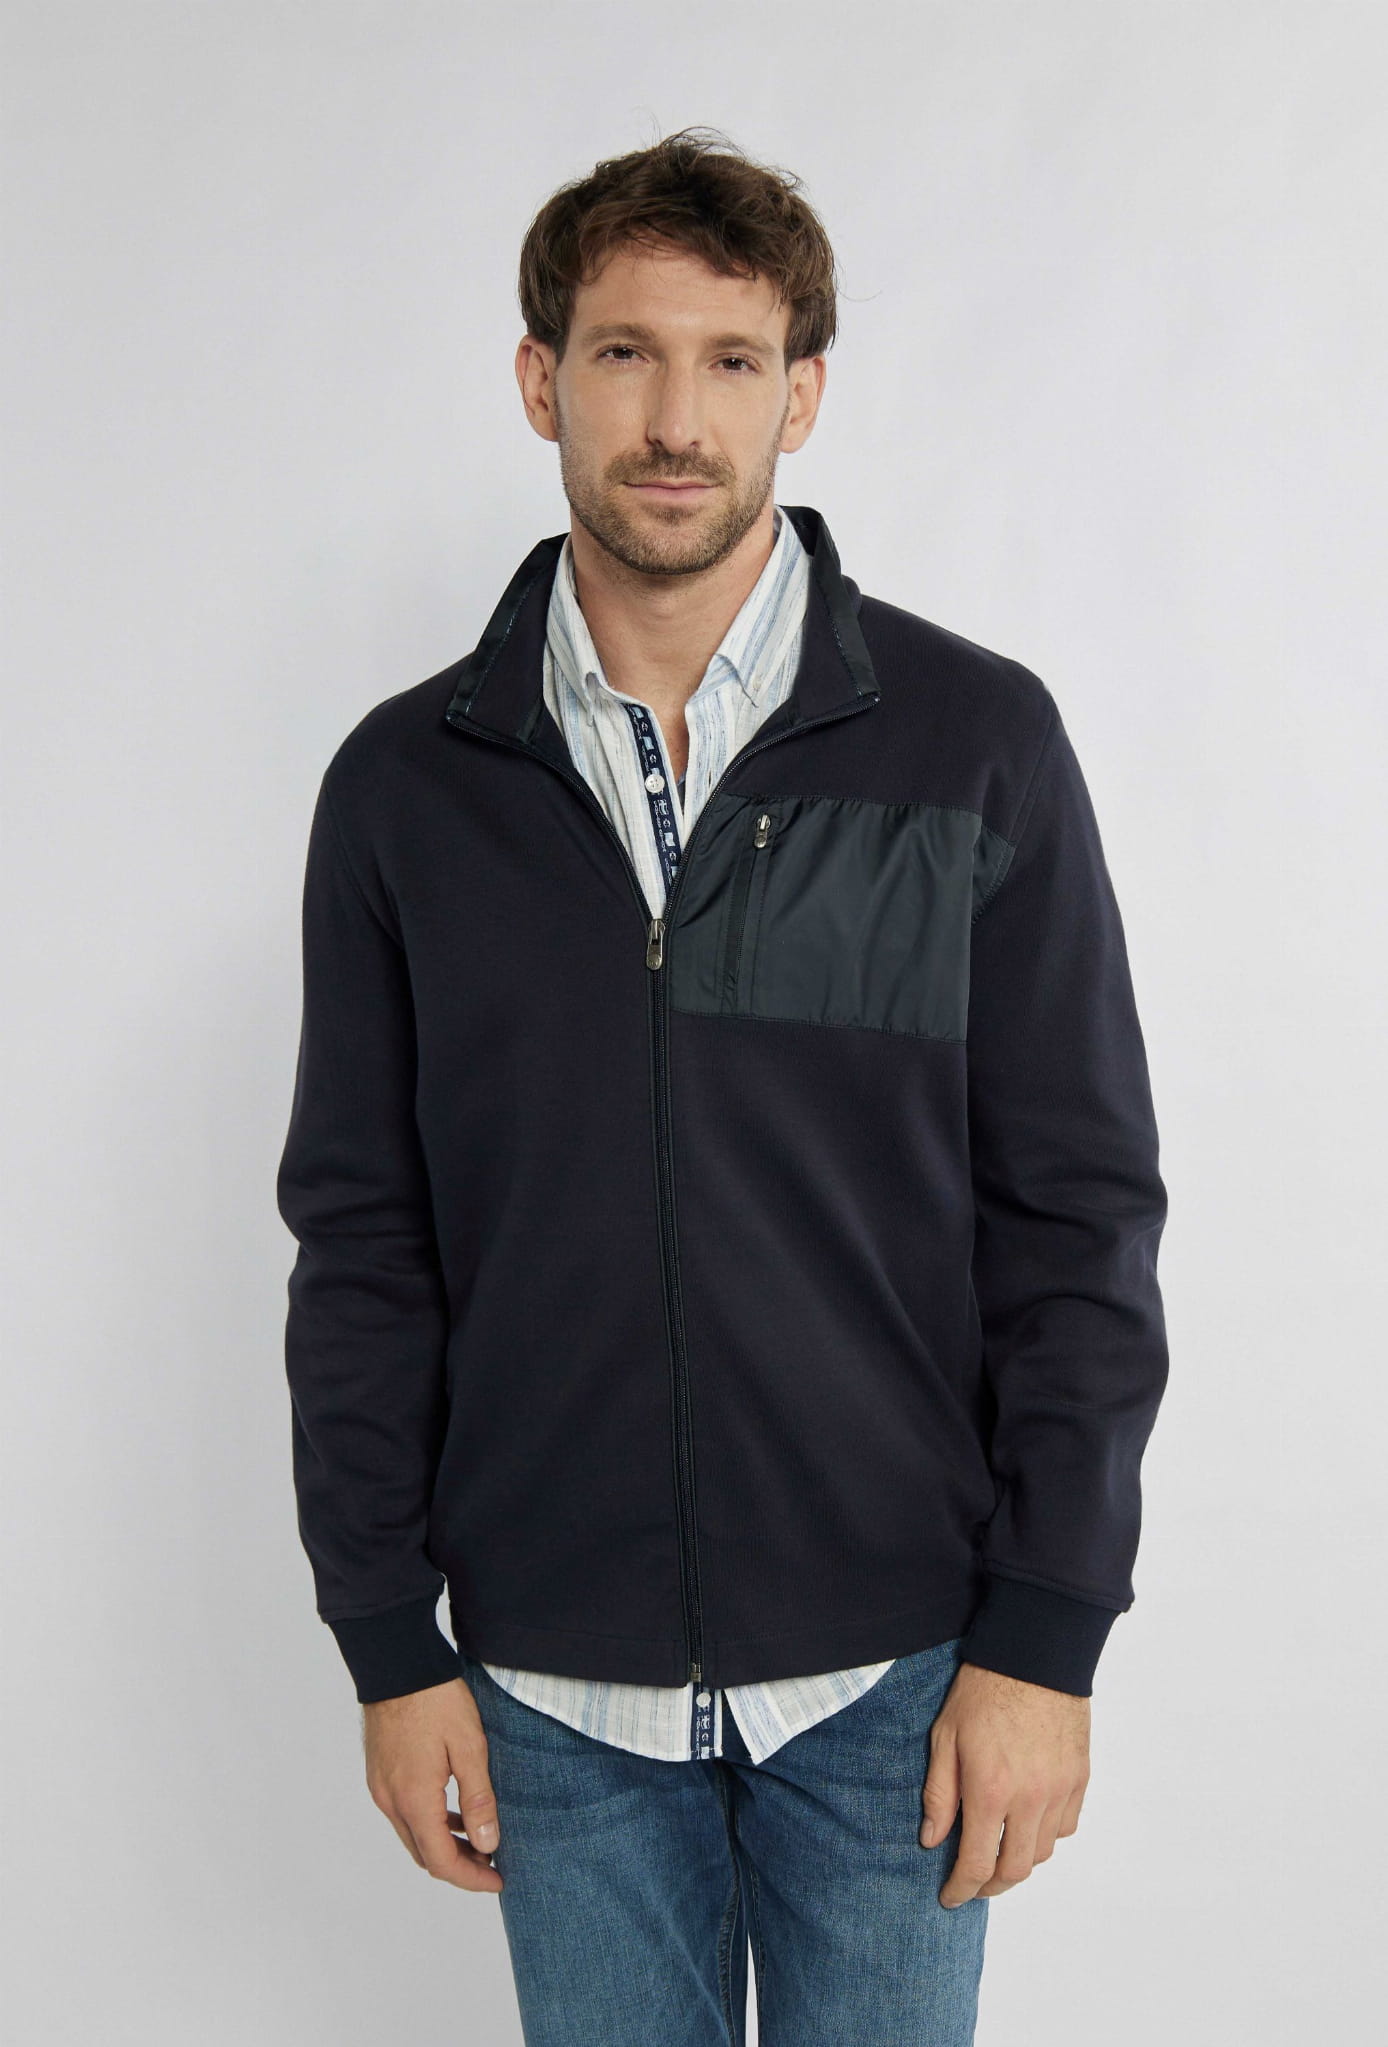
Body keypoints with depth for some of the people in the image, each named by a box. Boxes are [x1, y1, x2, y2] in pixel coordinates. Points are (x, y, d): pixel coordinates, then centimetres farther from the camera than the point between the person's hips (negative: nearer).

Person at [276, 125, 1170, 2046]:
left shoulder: (978, 743, -5)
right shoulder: (408, 784, -1)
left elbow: (1080, 1212, -4)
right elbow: (360, 1241, 2)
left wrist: (1047, 1635, -7)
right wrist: (389, 1645, 1)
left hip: (895, 1668, -1)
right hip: (555, 1679, 2)